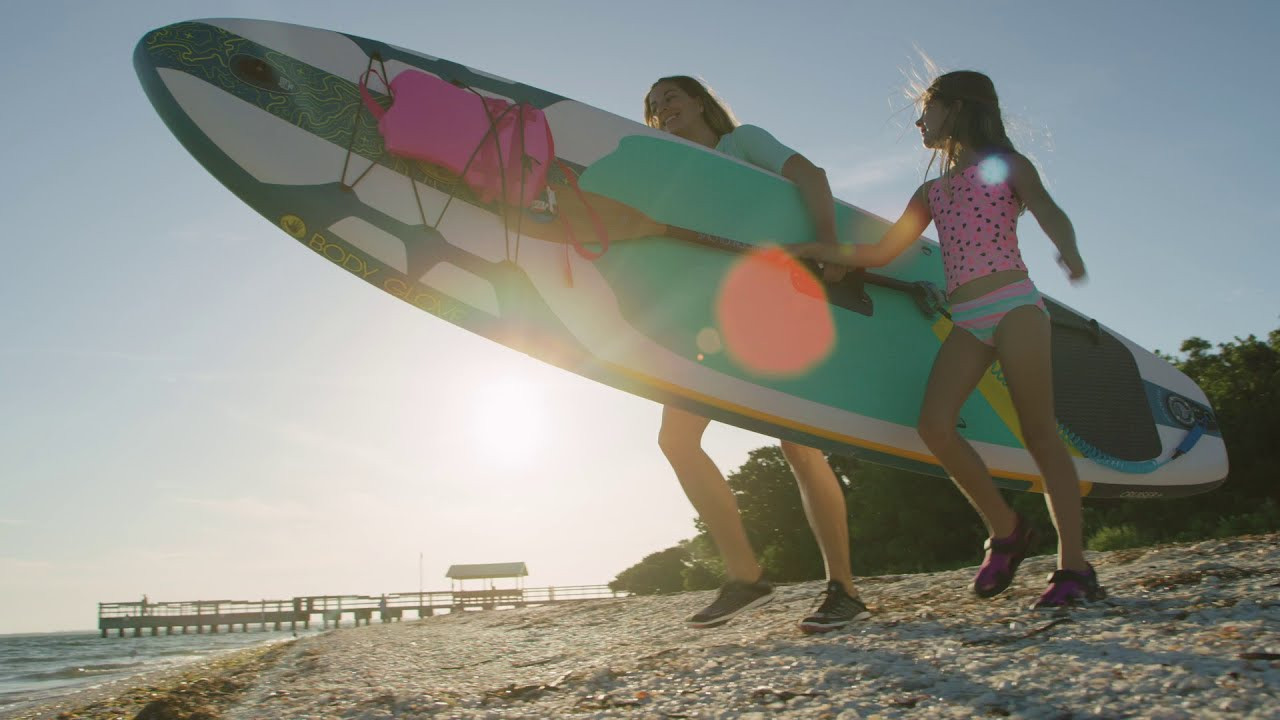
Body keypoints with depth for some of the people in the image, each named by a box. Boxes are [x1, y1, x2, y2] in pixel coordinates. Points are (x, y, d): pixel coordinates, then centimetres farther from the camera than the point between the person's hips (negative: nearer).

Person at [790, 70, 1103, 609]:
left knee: (1039, 432, -8)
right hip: (965, 321, 5)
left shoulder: (1007, 166, 10)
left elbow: (1048, 212, -8)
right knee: (934, 425, -15)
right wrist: (813, 250, 15)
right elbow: (880, 253, 23)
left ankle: (1074, 566, -3)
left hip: (1014, 305, -4)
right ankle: (1005, 530, 2)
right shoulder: (931, 192, 23)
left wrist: (1068, 251, -31)